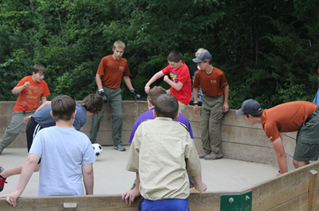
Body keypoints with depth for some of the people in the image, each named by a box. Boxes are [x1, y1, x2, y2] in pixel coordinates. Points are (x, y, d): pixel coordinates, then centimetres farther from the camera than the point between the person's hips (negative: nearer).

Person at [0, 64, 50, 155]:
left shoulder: (43, 84, 0)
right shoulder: (26, 80, -9)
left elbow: (43, 98, 7)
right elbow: (14, 91, -11)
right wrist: (23, 86, -28)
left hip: (33, 111, 2)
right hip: (20, 111, -2)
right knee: (13, 130, -3)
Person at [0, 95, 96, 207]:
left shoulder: (43, 135, -2)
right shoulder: (83, 139, 1)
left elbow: (31, 161, -9)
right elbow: (88, 172, 2)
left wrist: (18, 191, -7)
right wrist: (90, 196, 14)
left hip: (46, 194, 0)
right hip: (74, 195, 0)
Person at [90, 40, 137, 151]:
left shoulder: (124, 62, 7)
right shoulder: (105, 60, -6)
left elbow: (126, 77, 19)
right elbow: (98, 76, -6)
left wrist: (132, 90, 15)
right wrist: (101, 91, -13)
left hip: (116, 91, 3)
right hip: (104, 89, -3)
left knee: (118, 115, -4)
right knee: (98, 115, -4)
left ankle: (117, 143, 5)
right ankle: (91, 141, 8)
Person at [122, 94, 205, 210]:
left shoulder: (143, 127, 11)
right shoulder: (182, 131, 12)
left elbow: (135, 164, 17)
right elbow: (194, 166, 20)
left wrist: (137, 188, 31)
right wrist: (198, 186, 37)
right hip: (178, 198, 1)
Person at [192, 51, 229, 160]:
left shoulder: (219, 74, -21)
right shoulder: (199, 73, -10)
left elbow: (226, 86, -5)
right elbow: (195, 87, 6)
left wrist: (225, 102, -5)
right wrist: (195, 103, 4)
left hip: (218, 100, -5)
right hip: (206, 99, 5)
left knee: (214, 125, -8)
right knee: (203, 125, 4)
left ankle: (216, 152, 2)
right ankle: (206, 150, 16)